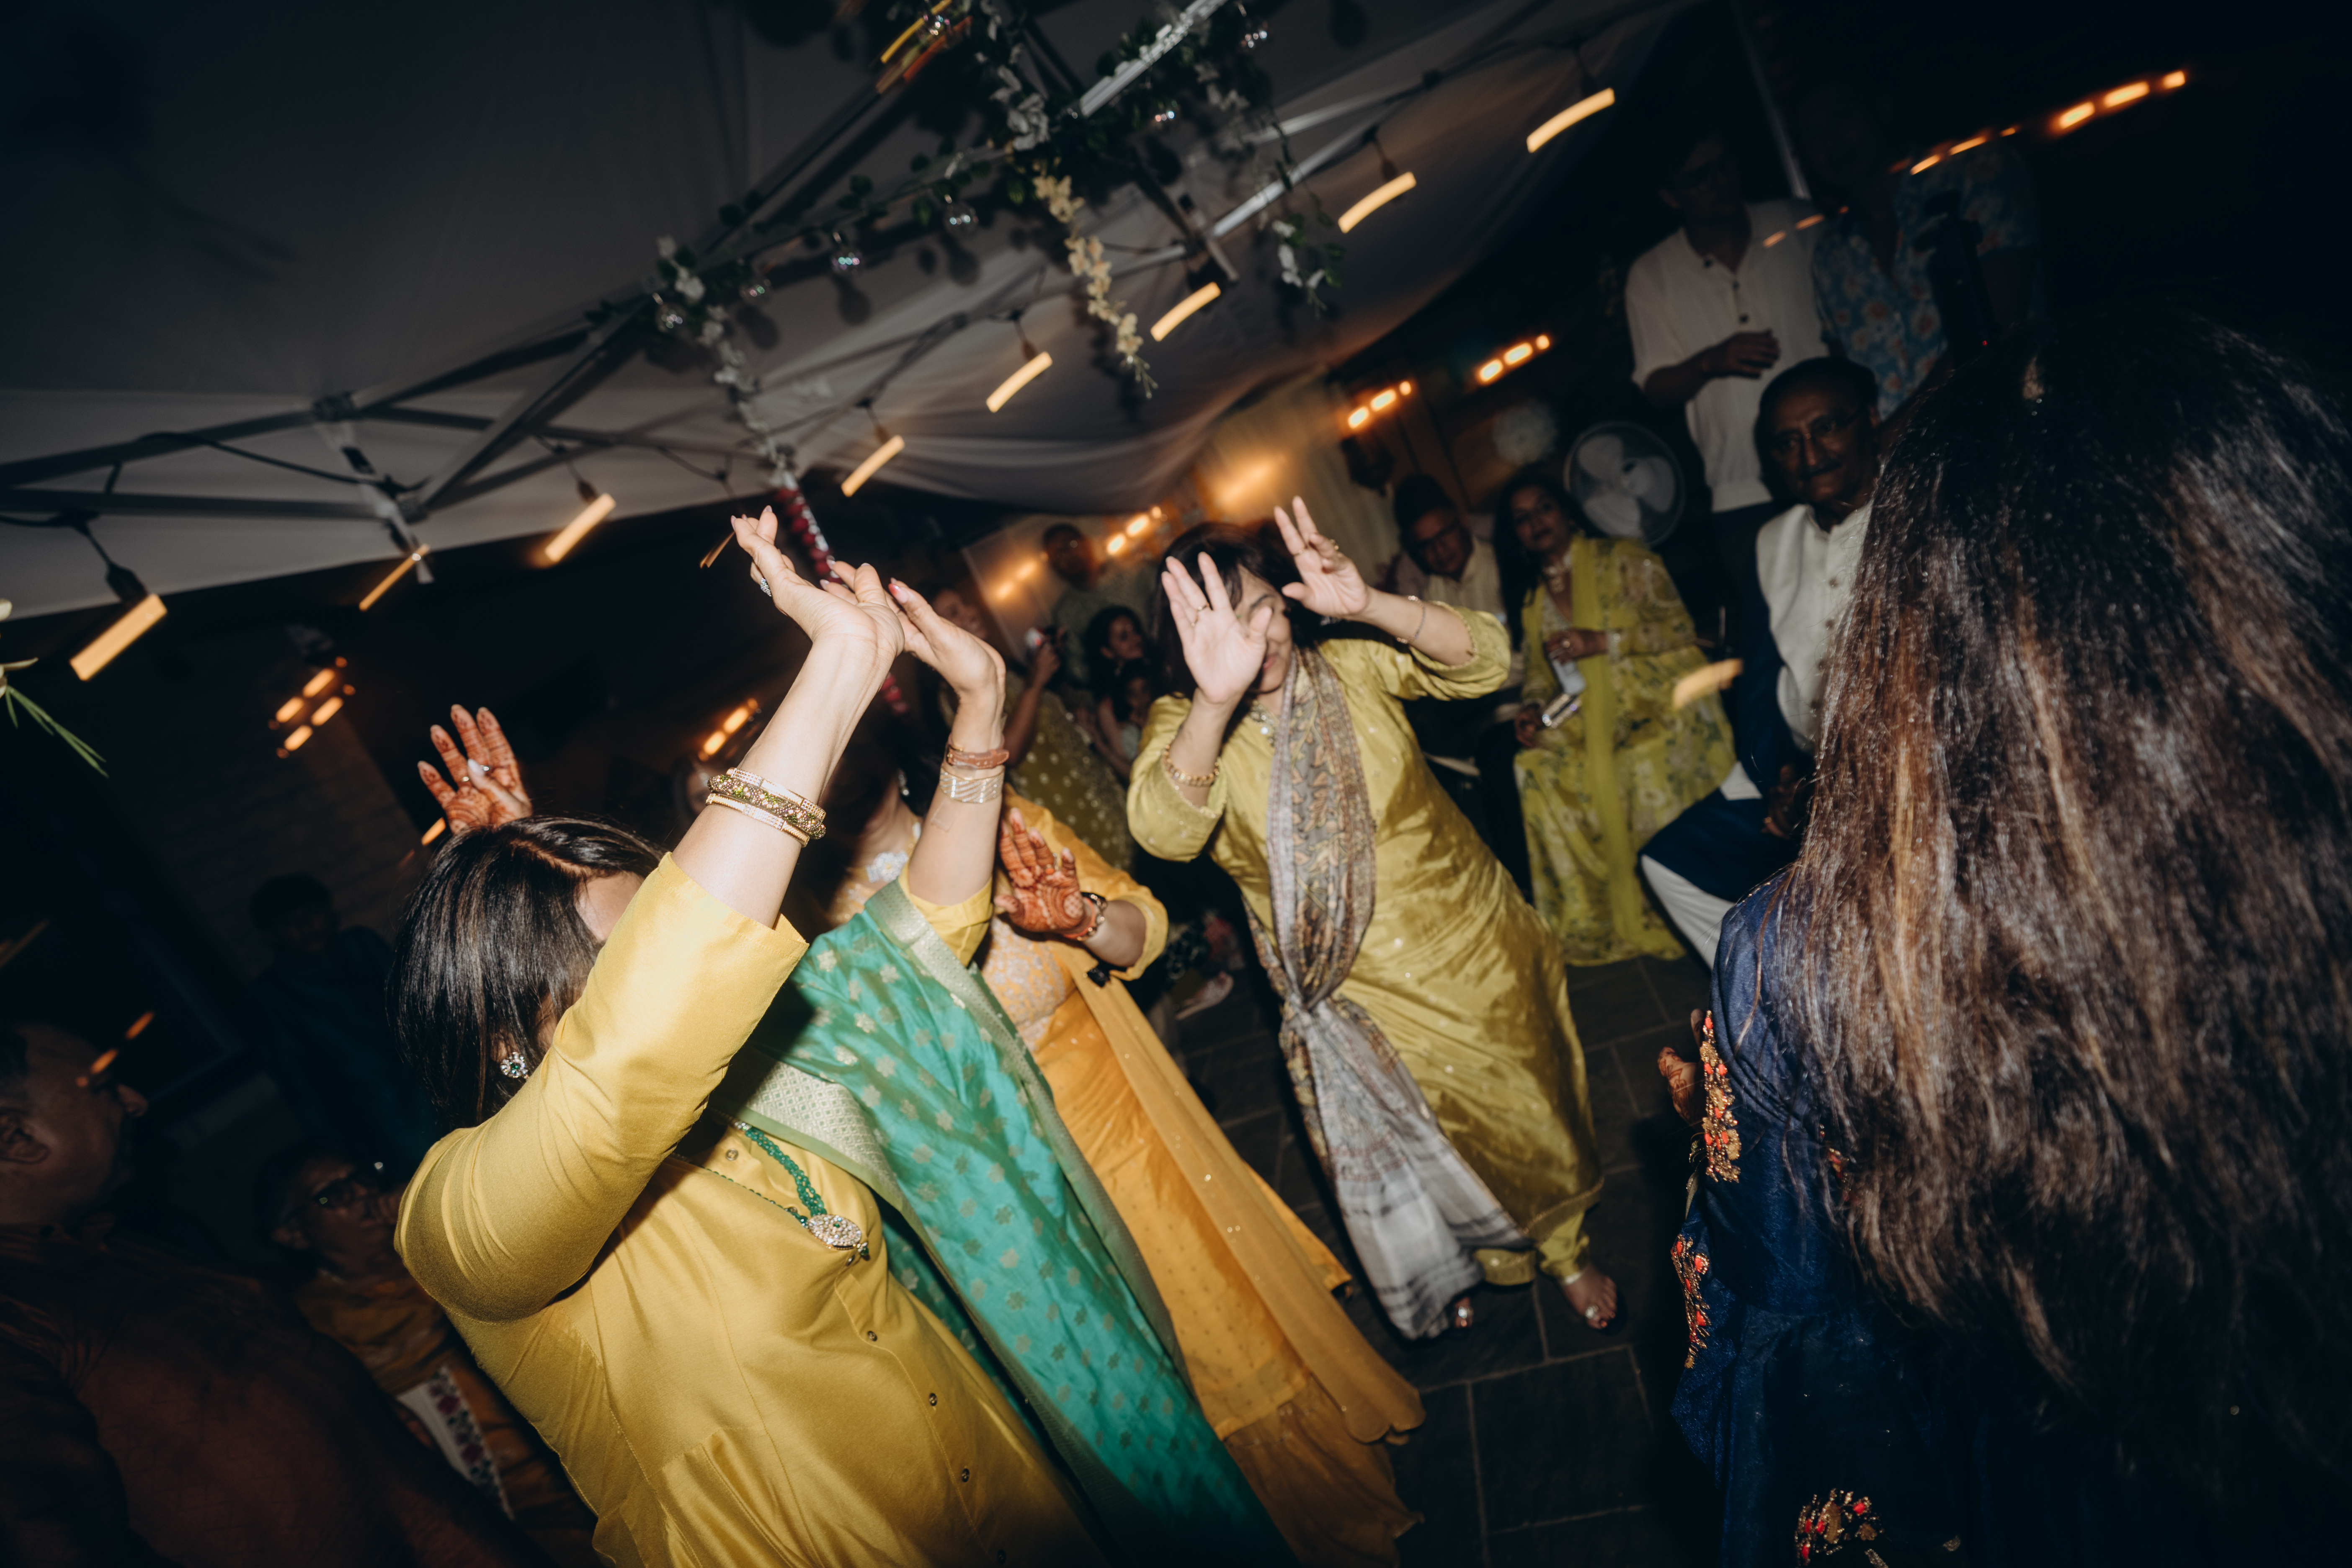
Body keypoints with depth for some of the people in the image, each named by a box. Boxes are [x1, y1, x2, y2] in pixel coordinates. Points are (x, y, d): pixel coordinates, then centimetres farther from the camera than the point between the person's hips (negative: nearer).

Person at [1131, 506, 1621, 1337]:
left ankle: (1564, 1247, 51)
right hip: (1361, 996, -1)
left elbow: (1483, 660, -21)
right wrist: (1217, 699, -52)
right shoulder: (1181, 725, -15)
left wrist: (1366, 605, -38)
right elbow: (1162, 831, -35)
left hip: (1473, 949, 1)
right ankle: (1470, 1260, 51)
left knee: (1527, 1108, 20)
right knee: (1408, 1153, 17)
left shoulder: (1349, 666, -11)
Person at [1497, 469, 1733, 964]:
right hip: (1590, 722, 5)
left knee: (1646, 768, -34)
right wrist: (1533, 711, -5)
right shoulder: (1534, 603, 17)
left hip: (1662, 702, -5)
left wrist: (1604, 641, -17)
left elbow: (1678, 627, -6)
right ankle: (1594, 924, -10)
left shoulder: (1623, 561, 1)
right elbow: (1542, 676, 17)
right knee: (1535, 769, -22)